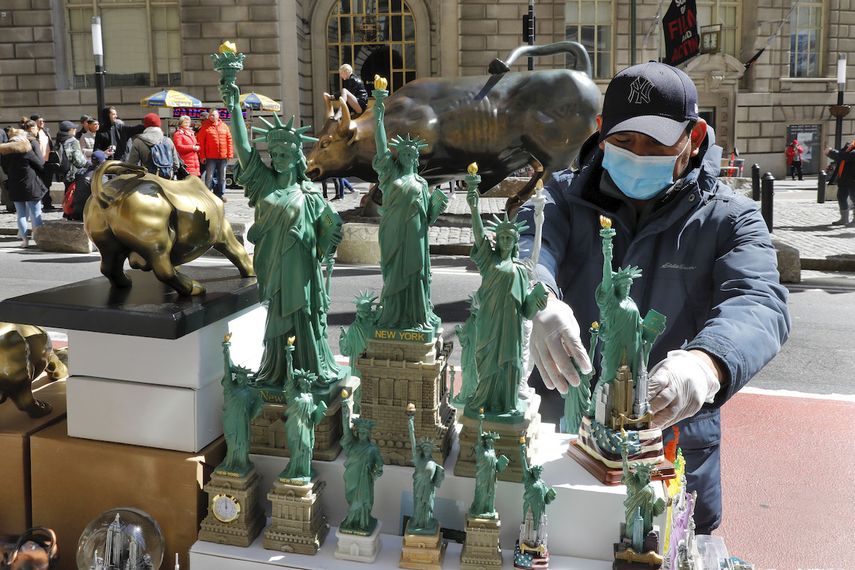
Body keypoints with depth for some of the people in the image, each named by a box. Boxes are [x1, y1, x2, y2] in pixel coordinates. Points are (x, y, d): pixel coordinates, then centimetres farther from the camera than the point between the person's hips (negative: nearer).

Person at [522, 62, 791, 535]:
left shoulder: (729, 220, -3)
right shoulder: (566, 197, 1)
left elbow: (758, 303, -21)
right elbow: (522, 246, -19)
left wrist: (707, 361, -44)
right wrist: (538, 301, -44)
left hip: (675, 450, -1)